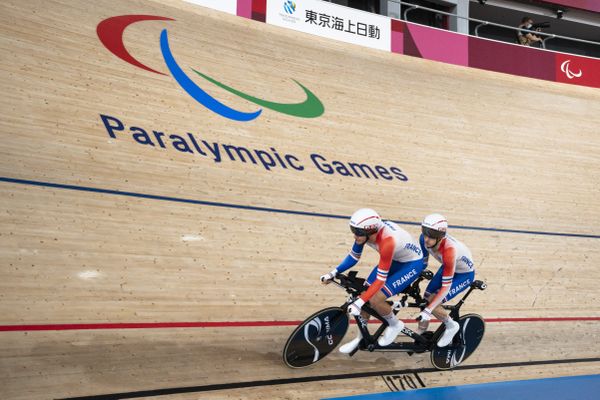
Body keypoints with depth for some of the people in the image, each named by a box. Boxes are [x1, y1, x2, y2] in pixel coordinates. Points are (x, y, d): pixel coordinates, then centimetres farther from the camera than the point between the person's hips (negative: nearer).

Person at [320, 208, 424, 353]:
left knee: (375, 299, -19)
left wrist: (359, 303, -36)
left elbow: (381, 279, -34)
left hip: (412, 263, -7)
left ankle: (395, 325, 10)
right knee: (365, 294, -1)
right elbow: (353, 256, -2)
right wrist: (333, 273, -12)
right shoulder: (365, 231, -19)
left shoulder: (387, 241, -39)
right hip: (393, 259, 7)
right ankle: (360, 337, 18)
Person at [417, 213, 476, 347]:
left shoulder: (449, 251, -42)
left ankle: (451, 326, 11)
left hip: (464, 274, -6)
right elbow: (422, 262, -4)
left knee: (433, 304, -16)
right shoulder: (424, 239, -25)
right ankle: (420, 334, 24)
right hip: (447, 267, 6)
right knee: (426, 299, 2)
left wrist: (428, 310, -37)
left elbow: (446, 287, -36)